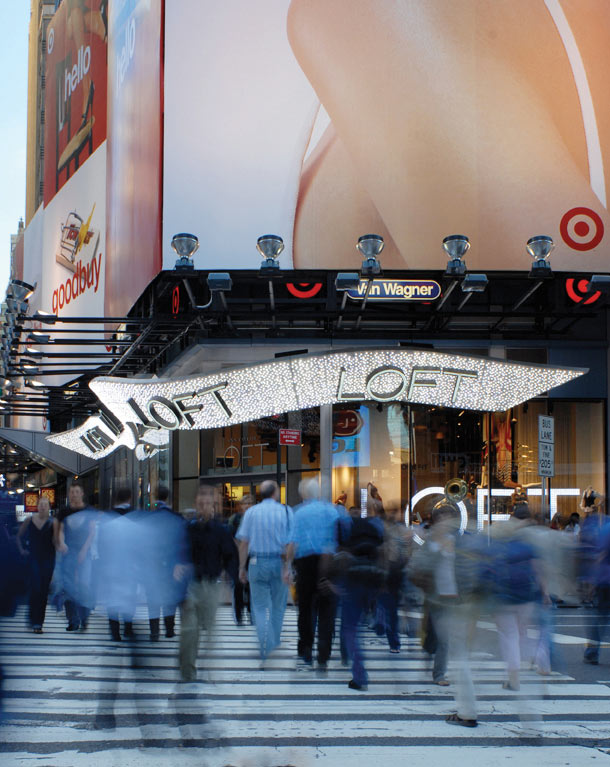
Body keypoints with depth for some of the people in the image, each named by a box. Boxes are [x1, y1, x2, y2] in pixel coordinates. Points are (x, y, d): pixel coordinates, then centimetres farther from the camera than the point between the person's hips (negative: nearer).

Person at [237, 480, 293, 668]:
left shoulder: (251, 512, 1)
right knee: (278, 606, 18)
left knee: (260, 607, 5)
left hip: (257, 562, 0)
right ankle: (274, 643, 31)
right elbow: (289, 542, -11)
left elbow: (244, 542, -2)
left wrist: (242, 567, 4)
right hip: (279, 562, 0)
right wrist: (287, 567, -12)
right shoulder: (286, 511, -3)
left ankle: (264, 652, -8)